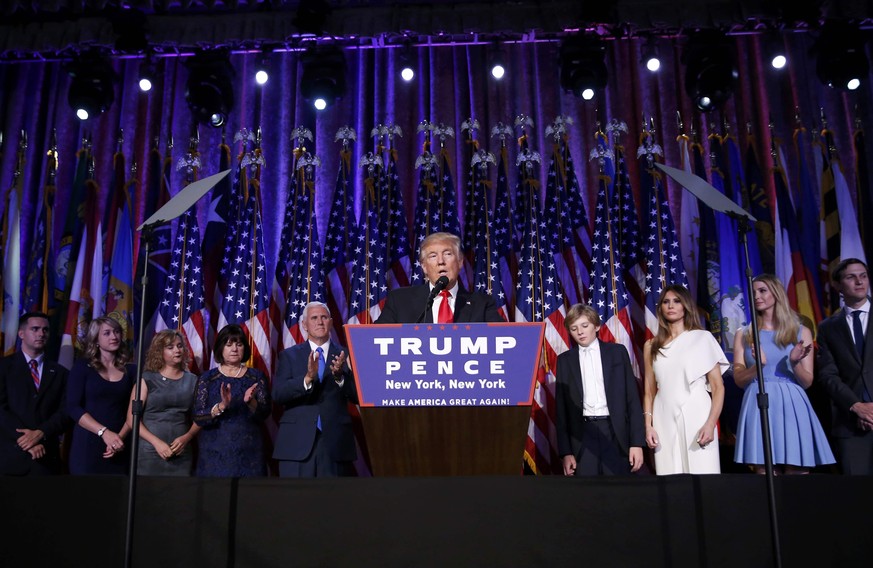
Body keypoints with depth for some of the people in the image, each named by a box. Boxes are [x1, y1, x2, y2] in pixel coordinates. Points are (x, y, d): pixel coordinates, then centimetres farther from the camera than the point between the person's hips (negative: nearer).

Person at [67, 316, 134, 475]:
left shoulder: (130, 370, 8)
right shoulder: (82, 367, 2)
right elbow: (73, 407, -6)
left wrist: (120, 437, -12)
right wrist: (104, 432, -16)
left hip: (118, 447, 2)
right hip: (87, 444, -2)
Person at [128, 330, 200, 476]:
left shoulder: (192, 380, 9)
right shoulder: (147, 379, 2)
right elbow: (132, 418, -3)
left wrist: (186, 437, -10)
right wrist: (156, 442, -13)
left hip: (182, 455, 2)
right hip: (150, 453, -2)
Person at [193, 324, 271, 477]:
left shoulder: (256, 377, 6)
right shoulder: (207, 378, 4)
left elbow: (264, 413, -3)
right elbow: (198, 417, -5)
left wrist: (250, 401, -22)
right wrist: (221, 406, -22)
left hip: (249, 452, 1)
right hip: (215, 451, -1)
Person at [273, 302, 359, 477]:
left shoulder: (345, 356, 9)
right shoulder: (289, 356, 9)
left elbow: (358, 397, 1)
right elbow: (277, 394, -4)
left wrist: (340, 376, -17)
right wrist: (307, 378, -20)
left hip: (335, 443, 1)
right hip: (297, 443, 0)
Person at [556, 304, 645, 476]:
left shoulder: (617, 352, 7)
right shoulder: (565, 359, 8)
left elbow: (632, 398, 5)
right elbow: (561, 408, 7)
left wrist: (637, 441, -3)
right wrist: (566, 451, 0)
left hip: (616, 433, 0)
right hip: (582, 436, 1)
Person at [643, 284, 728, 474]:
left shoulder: (702, 338, 5)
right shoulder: (651, 346, 12)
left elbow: (718, 387, 0)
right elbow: (650, 391, 12)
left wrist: (711, 424, -11)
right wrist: (648, 426, 0)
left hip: (697, 418, -2)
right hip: (665, 421, 2)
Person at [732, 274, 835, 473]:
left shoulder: (801, 332, 10)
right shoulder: (743, 335, 11)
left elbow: (807, 382, 6)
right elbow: (739, 380, 4)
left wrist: (795, 363, -13)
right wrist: (758, 365, -15)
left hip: (791, 407, 0)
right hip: (759, 408, 0)